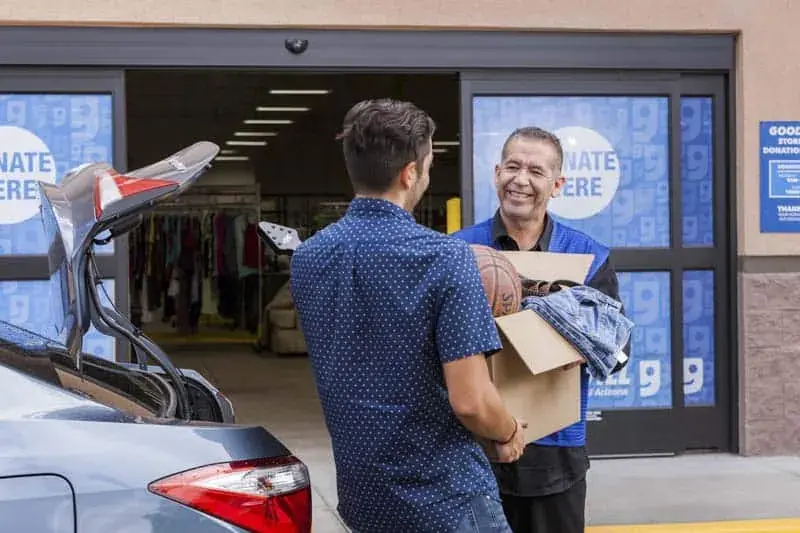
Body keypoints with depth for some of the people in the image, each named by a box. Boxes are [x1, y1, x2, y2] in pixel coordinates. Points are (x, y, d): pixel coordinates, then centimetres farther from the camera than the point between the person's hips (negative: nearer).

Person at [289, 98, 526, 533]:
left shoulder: (306, 258, 1)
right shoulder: (444, 258, -19)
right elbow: (470, 402, -22)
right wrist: (507, 434, 0)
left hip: (360, 496, 6)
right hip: (445, 497, -6)